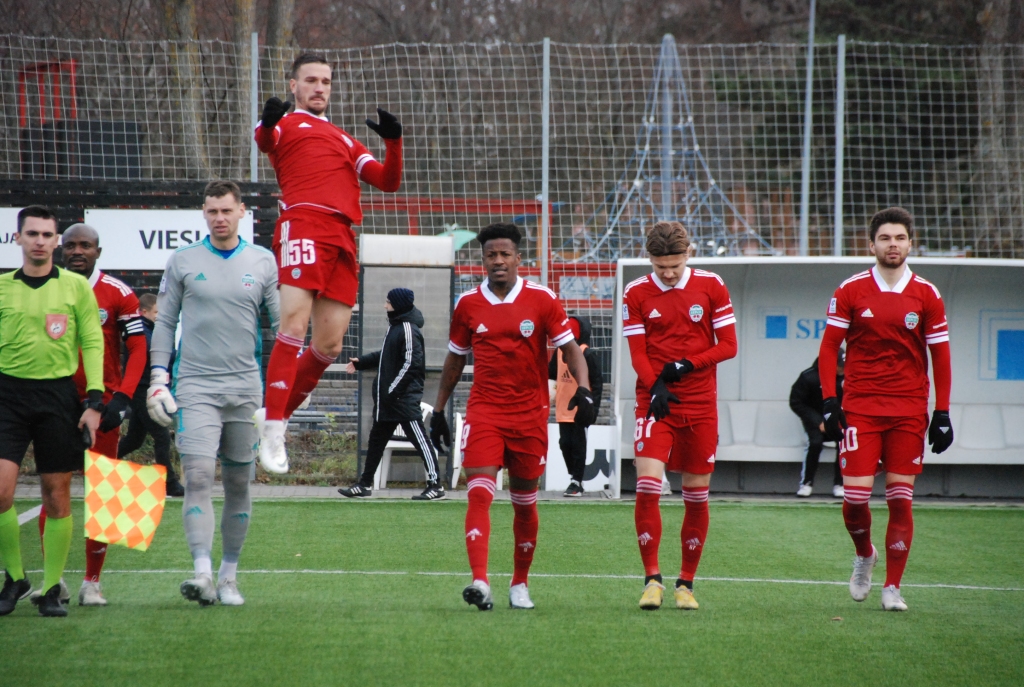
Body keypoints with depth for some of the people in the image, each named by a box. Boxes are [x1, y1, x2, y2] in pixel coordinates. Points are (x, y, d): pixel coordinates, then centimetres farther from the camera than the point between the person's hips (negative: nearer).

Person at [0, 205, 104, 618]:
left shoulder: (76, 287, 4)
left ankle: (51, 590, 10)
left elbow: (92, 343, 4)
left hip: (58, 395, 0)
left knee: (57, 496, 1)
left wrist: (94, 401, -4)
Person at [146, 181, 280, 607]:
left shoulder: (263, 263, 7)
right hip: (195, 387, -2)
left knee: (238, 483, 5)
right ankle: (203, 573, -23)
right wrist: (158, 378, 1)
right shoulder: (183, 262, 5)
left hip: (246, 387, 2)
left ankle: (229, 576, 14)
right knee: (198, 477, -15)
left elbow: (282, 323, 11)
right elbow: (164, 322, 8)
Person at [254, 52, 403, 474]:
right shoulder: (287, 125, 14)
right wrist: (267, 124, -34)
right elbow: (265, 140, -11)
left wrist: (393, 142, 6)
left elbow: (388, 181, 23)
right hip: (304, 225, -6)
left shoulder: (345, 141, 33)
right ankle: (273, 430, -22)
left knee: (329, 346, 3)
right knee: (294, 326, -19)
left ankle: (276, 414, 19)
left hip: (343, 239, 6)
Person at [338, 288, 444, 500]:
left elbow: (411, 364, -20)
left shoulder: (408, 330, -15)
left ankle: (436, 485, -6)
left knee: (419, 439, -8)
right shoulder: (394, 325, 14)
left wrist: (393, 390, -20)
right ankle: (365, 484, 22)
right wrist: (361, 363, 22)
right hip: (387, 396, 11)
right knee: (376, 439, 15)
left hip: (405, 397, -11)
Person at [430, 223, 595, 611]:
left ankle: (519, 583, 25)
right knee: (479, 493, -17)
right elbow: (455, 359, 16)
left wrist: (583, 390, -18)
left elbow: (570, 349, -1)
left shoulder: (542, 300, -2)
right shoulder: (468, 304, 4)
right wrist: (438, 410, 17)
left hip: (530, 414, 0)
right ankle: (480, 583, -26)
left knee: (525, 502, 9)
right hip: (483, 412, 0)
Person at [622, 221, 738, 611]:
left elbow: (728, 346, 1)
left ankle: (686, 583, 15)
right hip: (655, 403, -1)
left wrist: (686, 365, -12)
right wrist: (656, 388, -17)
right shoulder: (636, 294, 1)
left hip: (700, 405, 1)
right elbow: (638, 355, 1)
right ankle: (652, 579, -7)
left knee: (697, 494, 3)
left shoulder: (711, 287, 1)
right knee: (647, 486, -15)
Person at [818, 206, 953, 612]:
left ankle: (892, 587, 6)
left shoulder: (926, 295, 3)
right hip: (860, 409, 0)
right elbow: (829, 347, 5)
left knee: (900, 499, -2)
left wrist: (942, 414, 2)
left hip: (909, 411, 0)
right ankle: (864, 555, 24)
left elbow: (940, 356, 7)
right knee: (855, 496, -7)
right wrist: (830, 402, -5)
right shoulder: (850, 291, 2)